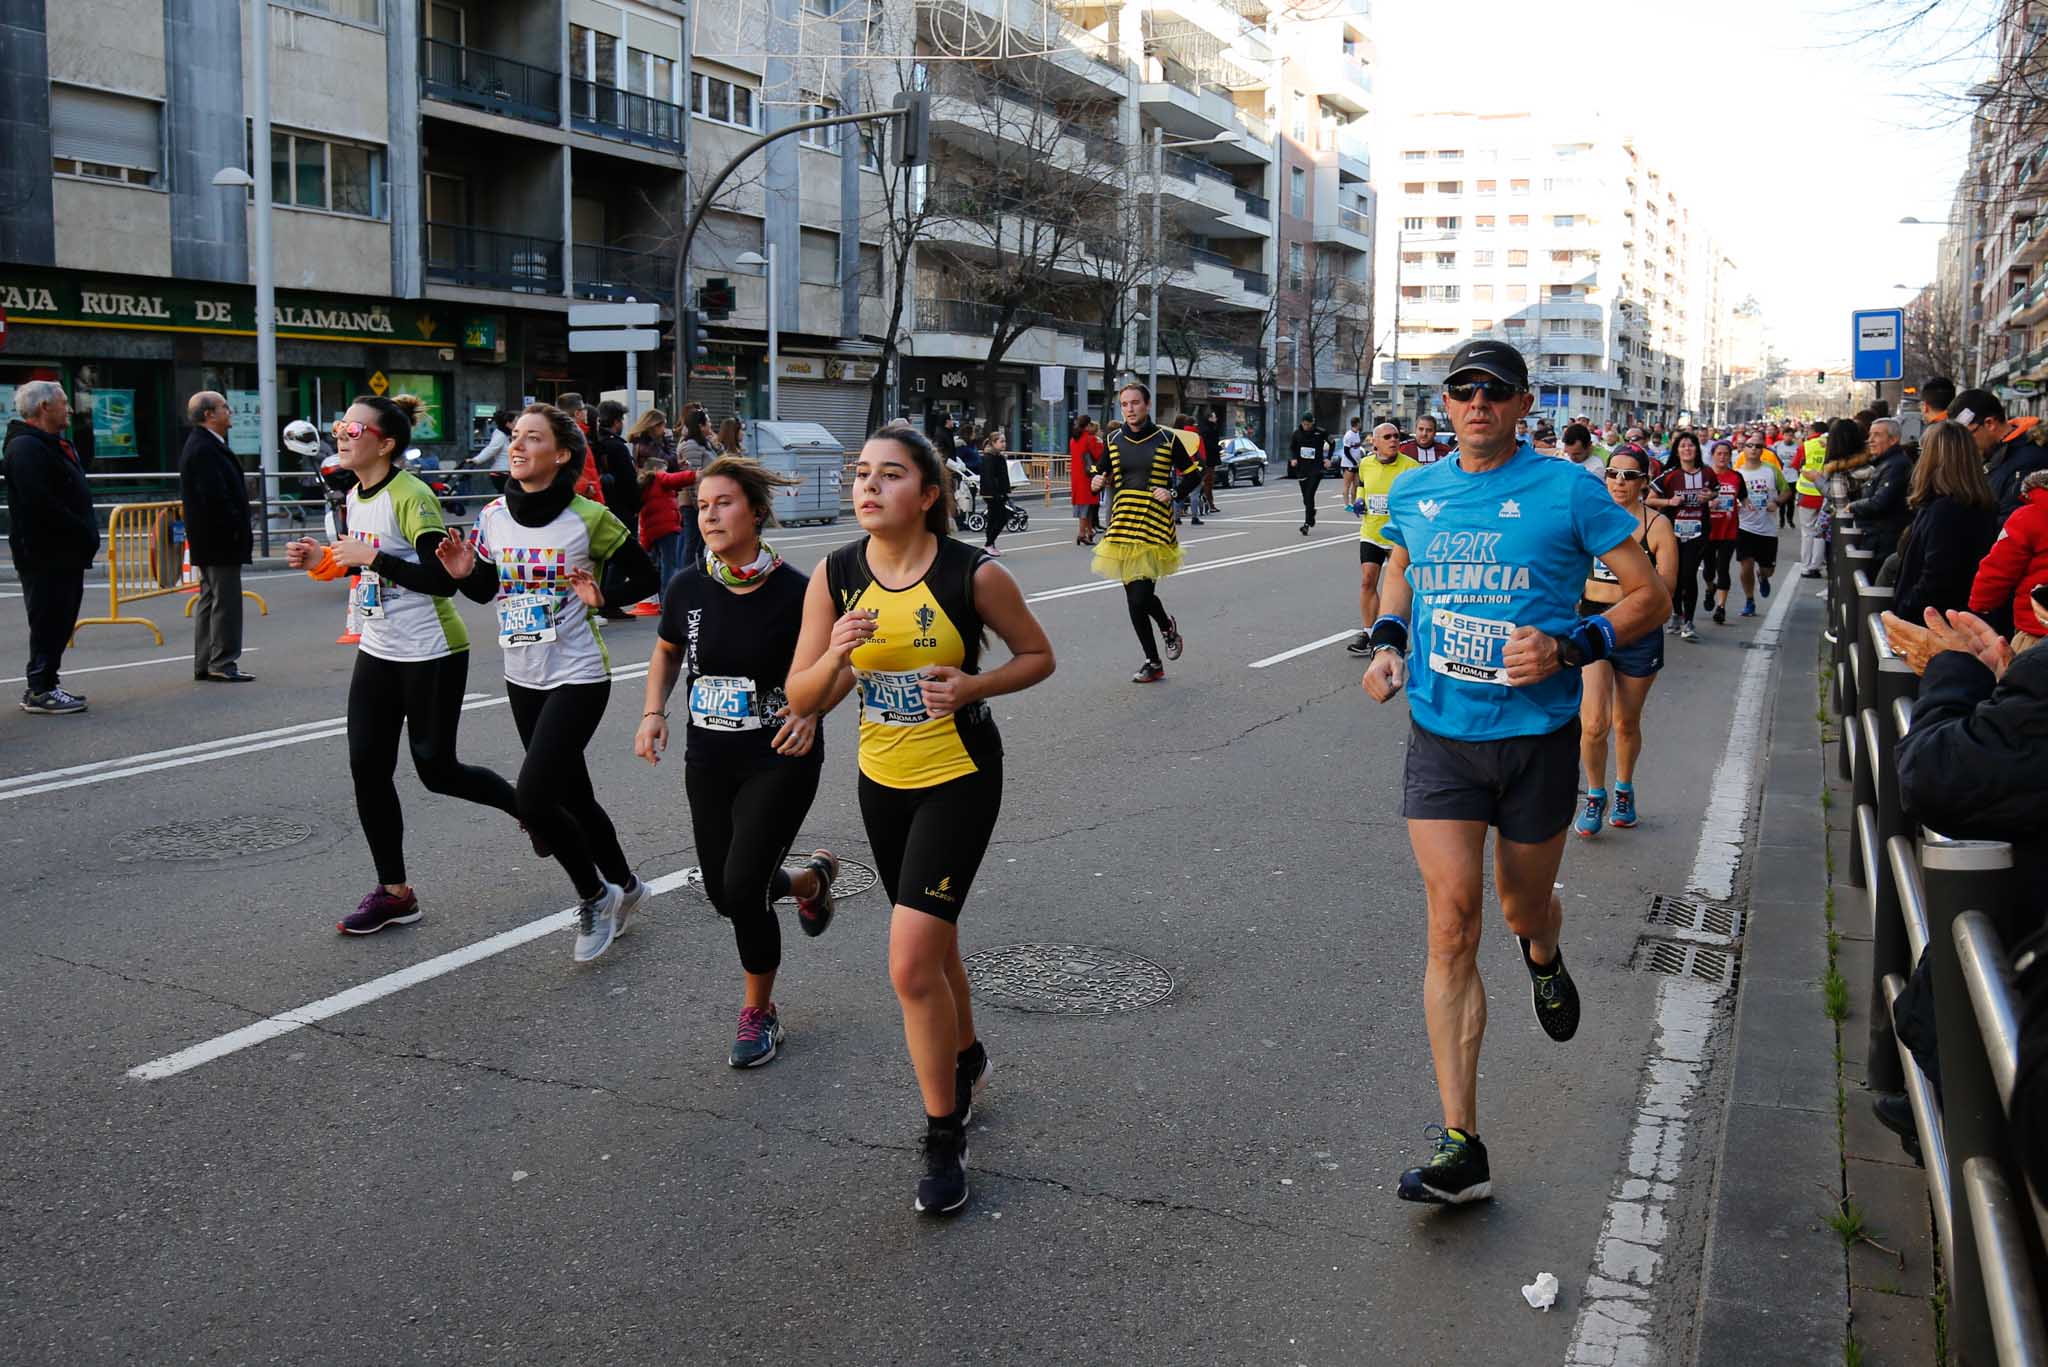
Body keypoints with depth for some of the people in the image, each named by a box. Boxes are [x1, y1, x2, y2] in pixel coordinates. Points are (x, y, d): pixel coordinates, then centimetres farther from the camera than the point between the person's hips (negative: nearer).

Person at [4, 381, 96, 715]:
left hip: (66, 553, 10)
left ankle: (43, 687, 22)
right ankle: (40, 691, 1)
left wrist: (86, 534, 10)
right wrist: (84, 534, -18)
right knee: (48, 622, -5)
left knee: (60, 624, 14)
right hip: (45, 555, -10)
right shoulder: (26, 448, -14)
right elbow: (41, 503, -23)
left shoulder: (57, 444, 19)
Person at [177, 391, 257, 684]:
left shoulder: (204, 446, 16)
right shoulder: (204, 449, -17)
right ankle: (222, 664, -3)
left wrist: (240, 529, 15)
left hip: (208, 539, 11)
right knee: (226, 601, -7)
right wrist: (238, 530, -16)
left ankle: (204, 664, 19)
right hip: (219, 539, -11)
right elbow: (215, 497, -24)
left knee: (209, 599, 14)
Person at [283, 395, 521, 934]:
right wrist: (325, 561, 5)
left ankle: (527, 806, 28)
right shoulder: (355, 496, 8)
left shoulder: (411, 496, -19)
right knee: (366, 767, 3)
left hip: (431, 654, -8)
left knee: (436, 769, 1)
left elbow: (444, 579, -26)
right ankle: (394, 892, 14)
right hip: (378, 652, 8)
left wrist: (370, 557, -25)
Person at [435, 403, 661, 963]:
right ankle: (624, 885, 37)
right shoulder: (494, 516, 2)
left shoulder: (589, 518, -13)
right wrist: (464, 574, -6)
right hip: (522, 679, 6)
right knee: (572, 797, 15)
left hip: (577, 678, -6)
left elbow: (643, 577, -4)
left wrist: (601, 594, -22)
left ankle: (595, 896, 8)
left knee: (533, 796, -16)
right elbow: (488, 589, 15)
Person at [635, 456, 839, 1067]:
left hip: (780, 760, -5)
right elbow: (667, 651, 15)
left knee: (742, 887, -13)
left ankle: (759, 1012, 13)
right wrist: (653, 711, 0)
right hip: (709, 761, 5)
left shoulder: (795, 591, -15)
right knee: (725, 895, 9)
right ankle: (812, 877, 43)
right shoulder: (687, 587, -4)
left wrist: (810, 708, -22)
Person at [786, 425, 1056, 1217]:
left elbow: (1038, 656, -2)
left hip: (959, 778, -5)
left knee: (911, 964, -13)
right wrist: (837, 654, -24)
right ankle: (966, 1059, 50)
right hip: (882, 780, 5)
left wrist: (973, 686, -21)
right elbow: (802, 701, -4)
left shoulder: (974, 574, -16)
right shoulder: (834, 576, -6)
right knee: (932, 942, 22)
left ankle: (944, 1138, 6)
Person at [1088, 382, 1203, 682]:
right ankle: (1153, 663, 22)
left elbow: (1193, 474, 7)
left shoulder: (1167, 439, -1)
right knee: (1135, 600, 7)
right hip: (1122, 525, 4)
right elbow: (1099, 474, 18)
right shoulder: (1113, 441, 7)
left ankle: (1168, 626, 21)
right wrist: (1097, 482, -4)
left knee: (1141, 596, -14)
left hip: (1155, 525, -4)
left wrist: (1173, 493, -9)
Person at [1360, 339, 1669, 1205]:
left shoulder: (1566, 491, -6)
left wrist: (1567, 649, -19)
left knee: (1523, 908, 14)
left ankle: (1545, 961, 57)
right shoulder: (1413, 493, 5)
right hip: (1440, 734, 2)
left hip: (1537, 735, -1)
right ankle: (1460, 1147, -6)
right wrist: (1388, 641, 8)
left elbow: (1650, 597, -3)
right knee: (1452, 917, -9)